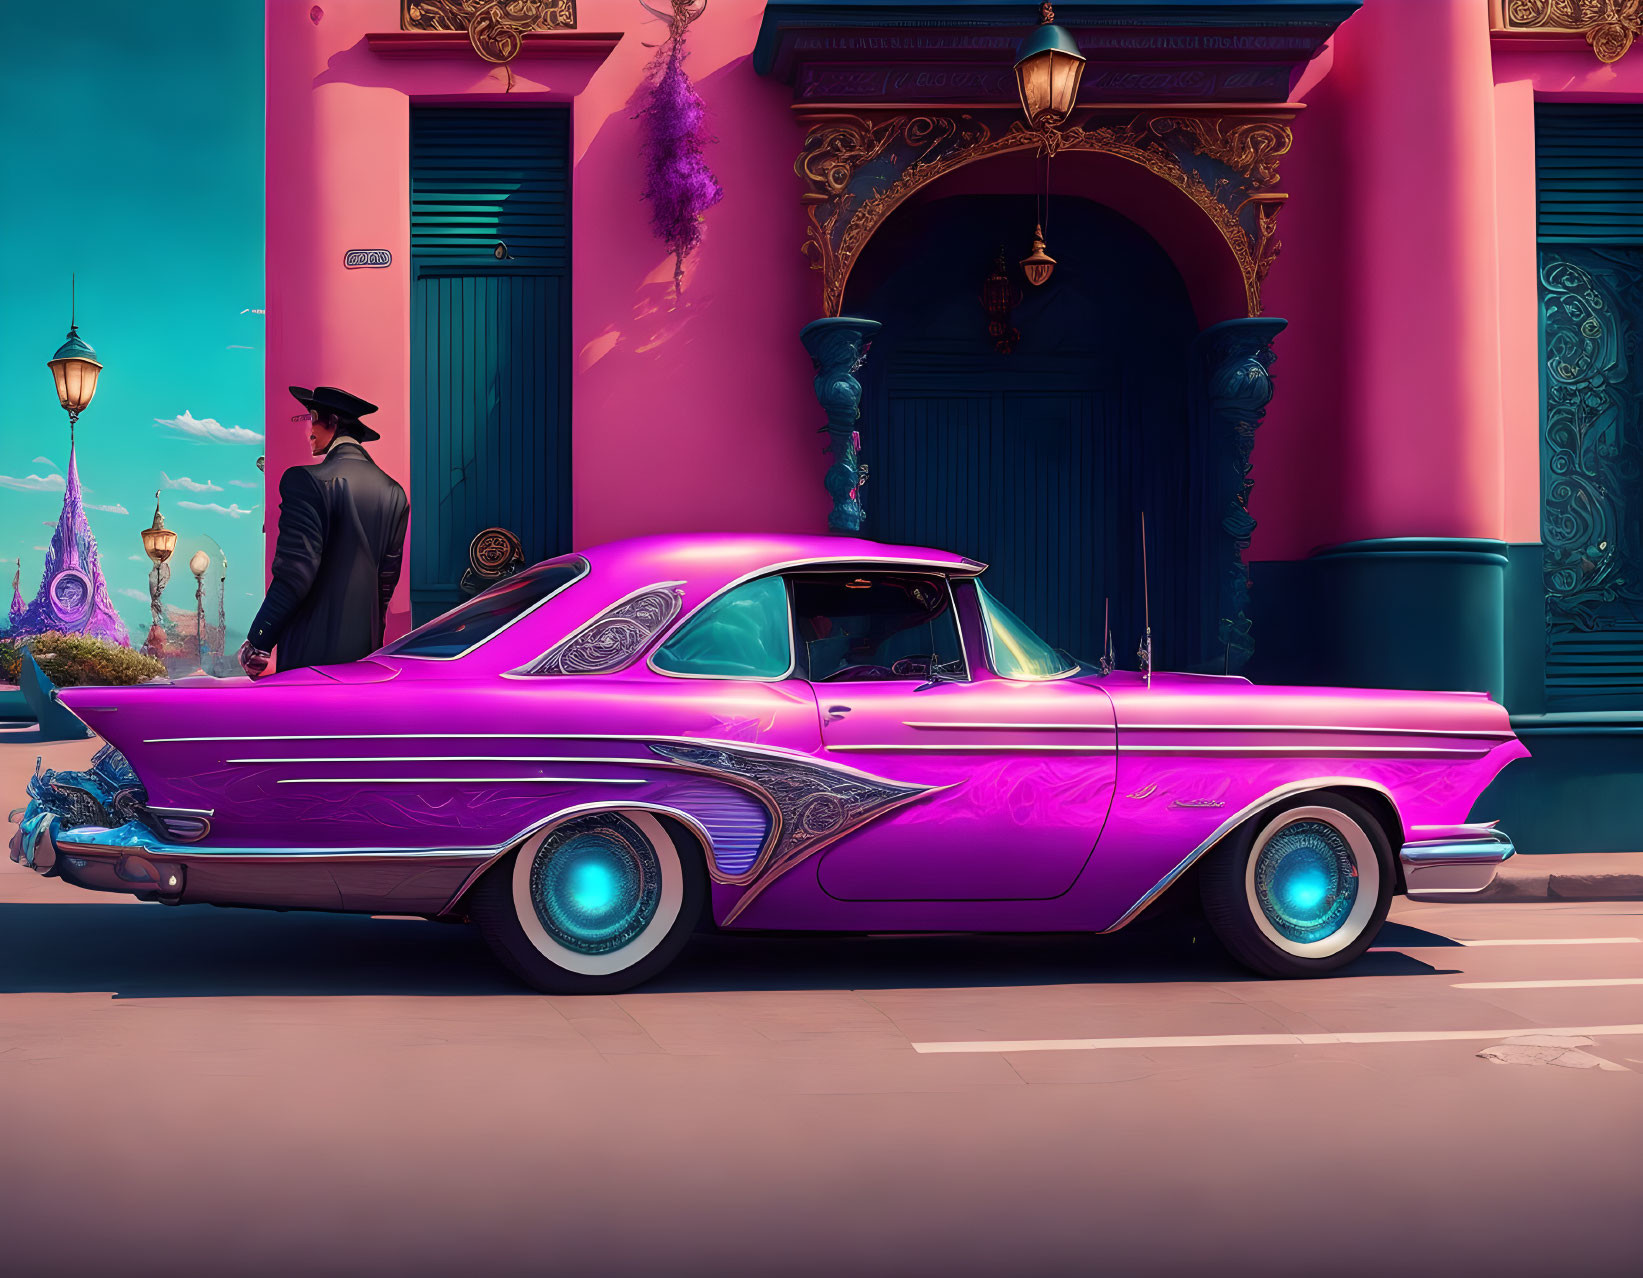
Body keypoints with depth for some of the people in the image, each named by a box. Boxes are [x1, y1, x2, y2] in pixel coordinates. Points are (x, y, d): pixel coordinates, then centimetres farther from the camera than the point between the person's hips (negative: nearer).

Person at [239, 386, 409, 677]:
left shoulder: (308, 481, -13)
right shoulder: (393, 492, 8)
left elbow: (295, 572, -17)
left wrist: (257, 645, -10)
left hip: (312, 652, -6)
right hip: (366, 649, 7)